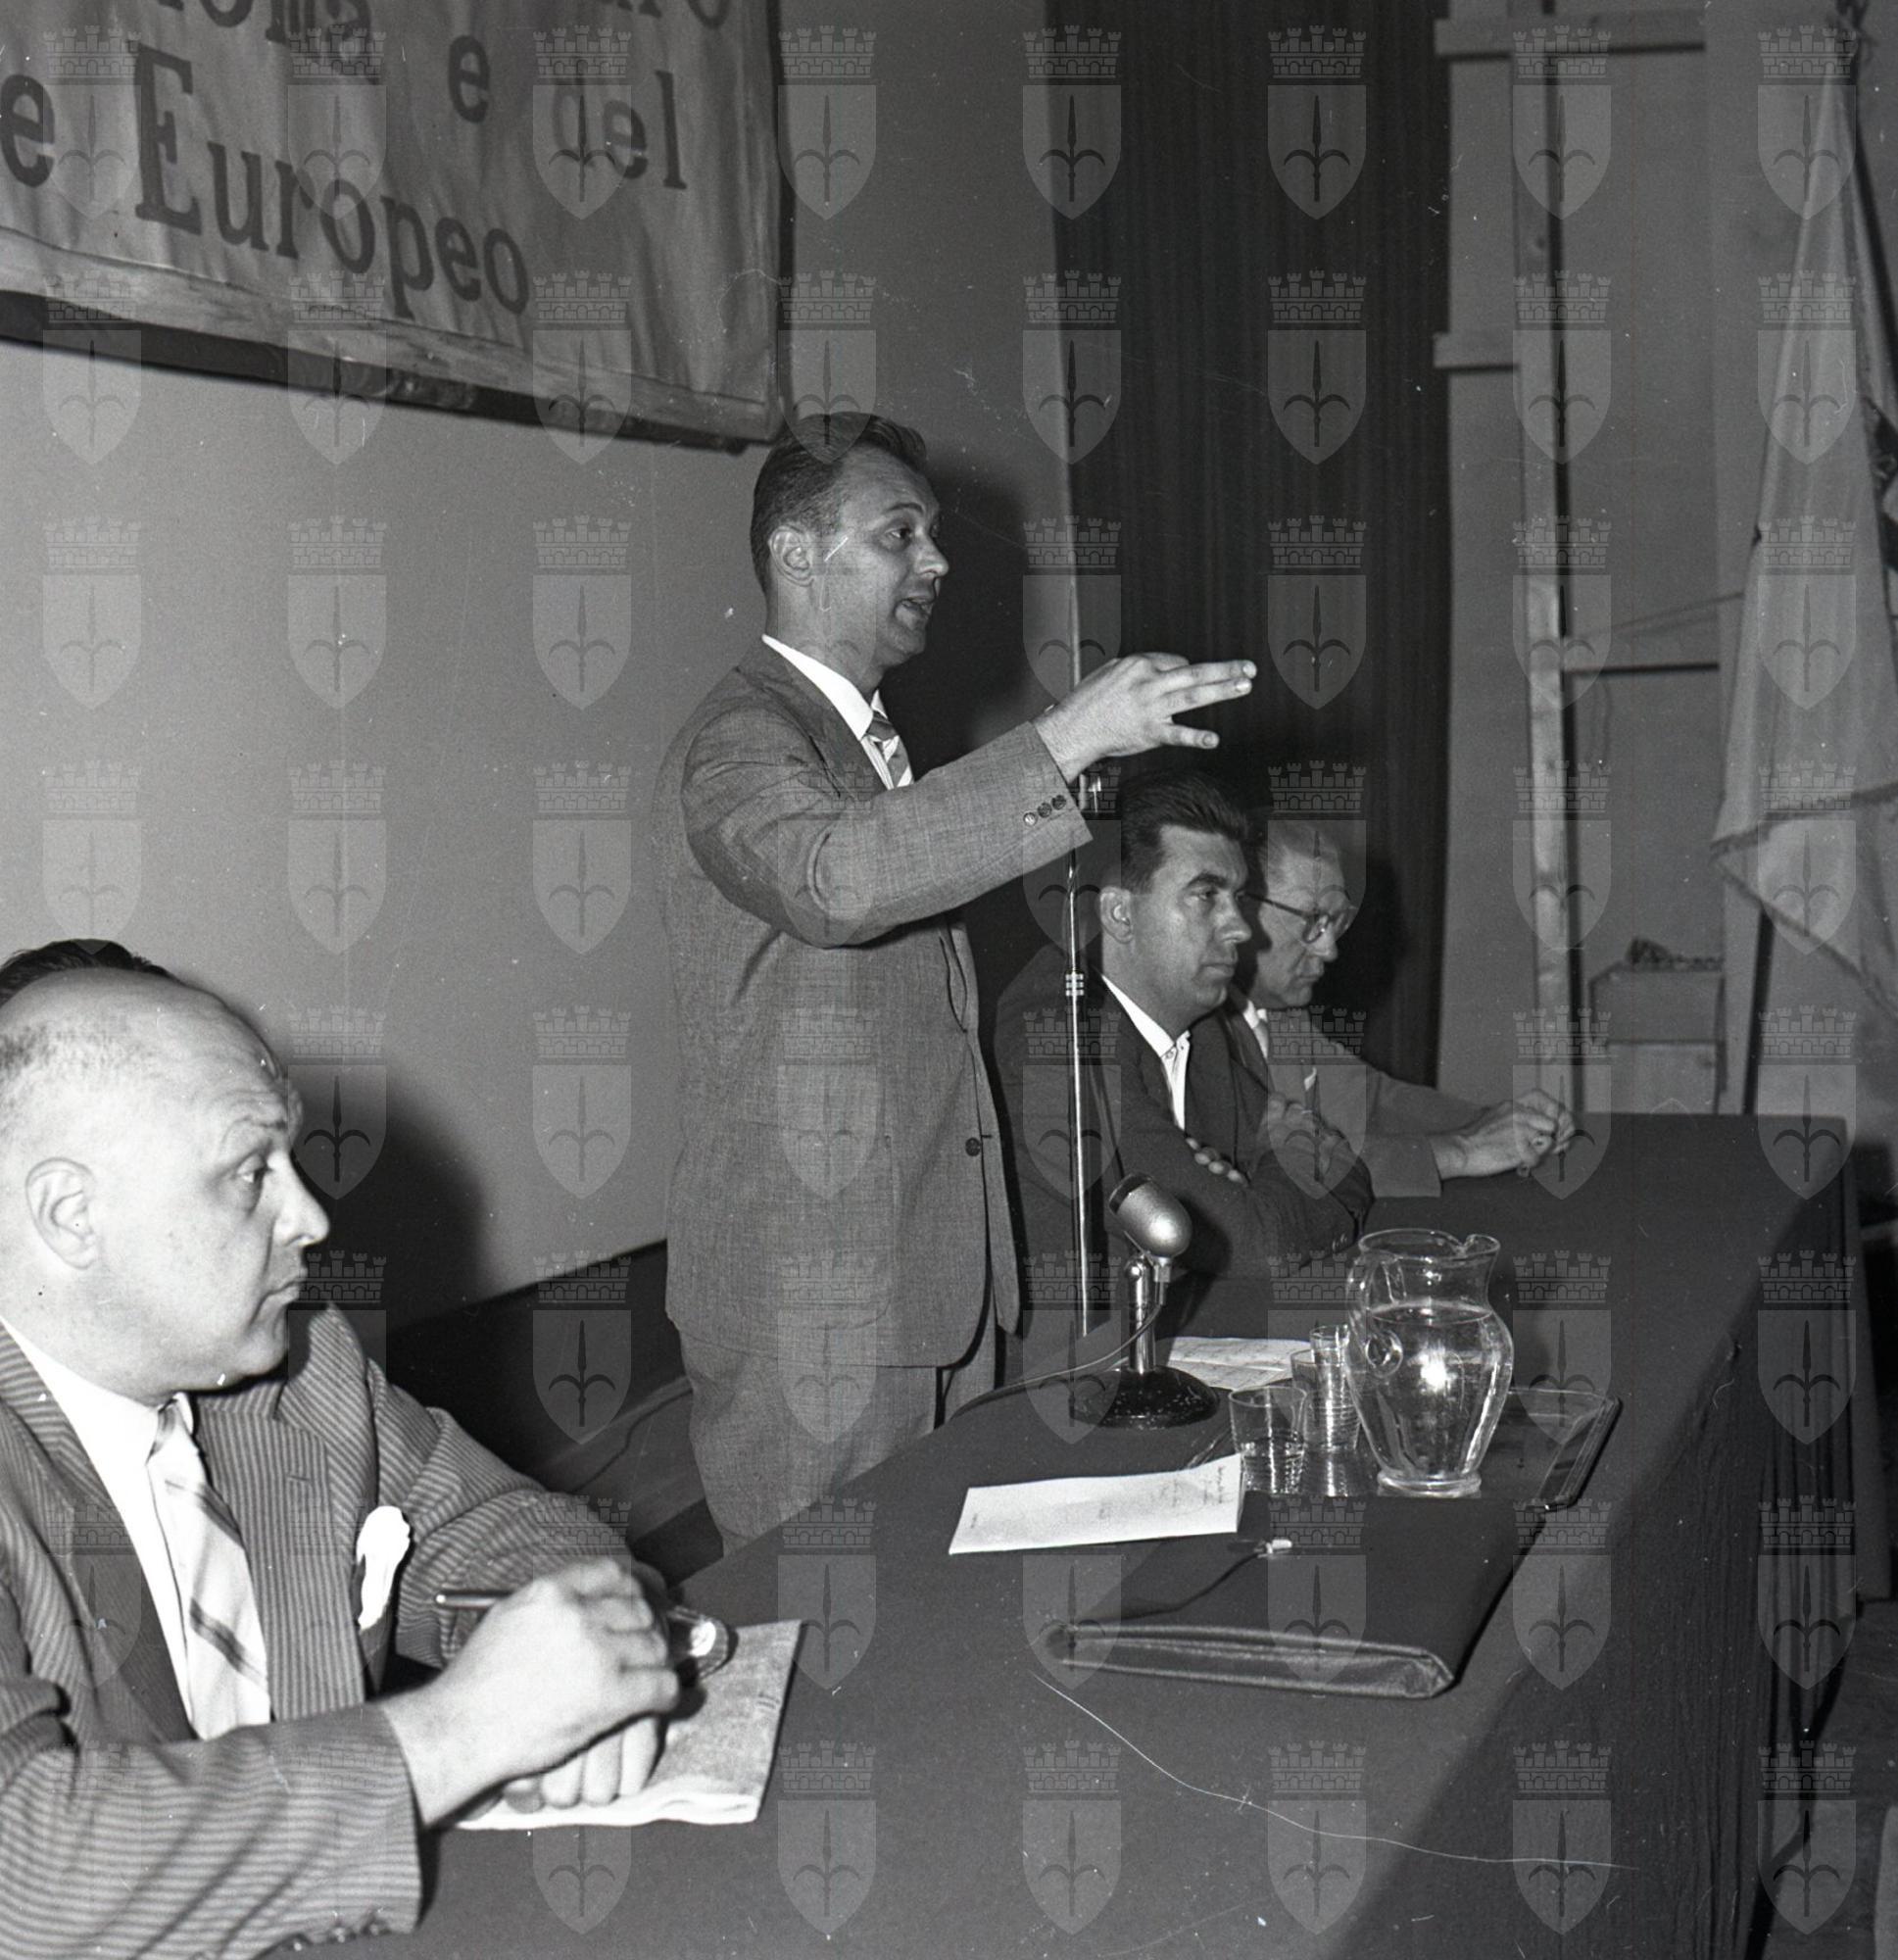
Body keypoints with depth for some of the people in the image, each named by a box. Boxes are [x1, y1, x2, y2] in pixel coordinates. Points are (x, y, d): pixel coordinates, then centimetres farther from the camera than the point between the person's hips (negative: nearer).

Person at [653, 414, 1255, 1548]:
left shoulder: (866, 741, 20)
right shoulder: (741, 738, -12)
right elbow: (830, 880, -34)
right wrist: (1066, 741, -34)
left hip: (937, 1283, 9)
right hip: (810, 1298, -9)